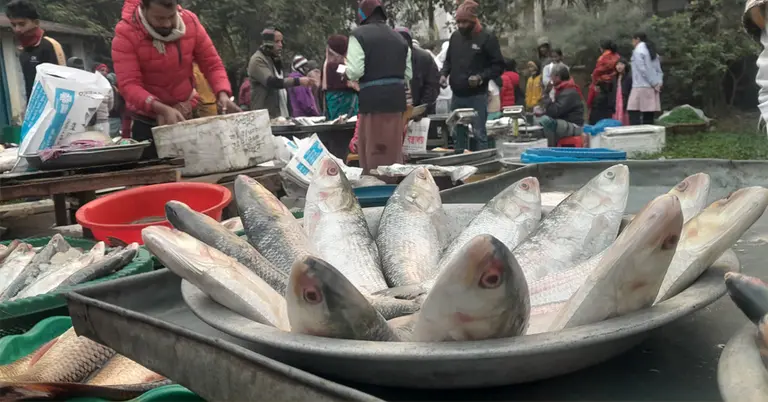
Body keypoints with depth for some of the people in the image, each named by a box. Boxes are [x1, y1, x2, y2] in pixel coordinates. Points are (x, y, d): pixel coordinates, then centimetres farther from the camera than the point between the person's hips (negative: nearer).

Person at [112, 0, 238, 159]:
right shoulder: (125, 34, -18)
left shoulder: (190, 22, -8)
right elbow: (129, 85, -24)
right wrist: (162, 109, -40)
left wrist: (223, 94, -24)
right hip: (147, 122, -3)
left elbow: (212, 64, -4)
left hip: (187, 115, 3)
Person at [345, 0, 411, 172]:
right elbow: (408, 74, 16)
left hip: (373, 98, -6)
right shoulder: (399, 37, 16)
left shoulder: (359, 35, -4)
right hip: (397, 97, 6)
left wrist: (346, 73, 9)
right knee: (394, 149, 14)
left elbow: (355, 71, -12)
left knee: (372, 149, 2)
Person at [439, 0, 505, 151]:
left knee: (479, 133, -5)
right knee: (458, 133, 13)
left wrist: (481, 77, -20)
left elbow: (498, 66, -6)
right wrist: (444, 74, 2)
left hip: (477, 96, -6)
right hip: (457, 95, 6)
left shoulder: (487, 37, -6)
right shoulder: (455, 36, 10)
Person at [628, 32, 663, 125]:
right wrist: (658, 83, 3)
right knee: (648, 118, 5)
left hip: (641, 87, -8)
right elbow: (659, 70, 15)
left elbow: (643, 70, -13)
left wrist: (654, 84, -10)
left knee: (634, 114, -11)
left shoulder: (638, 51, -5)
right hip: (651, 88, 8)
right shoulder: (652, 51, 20)